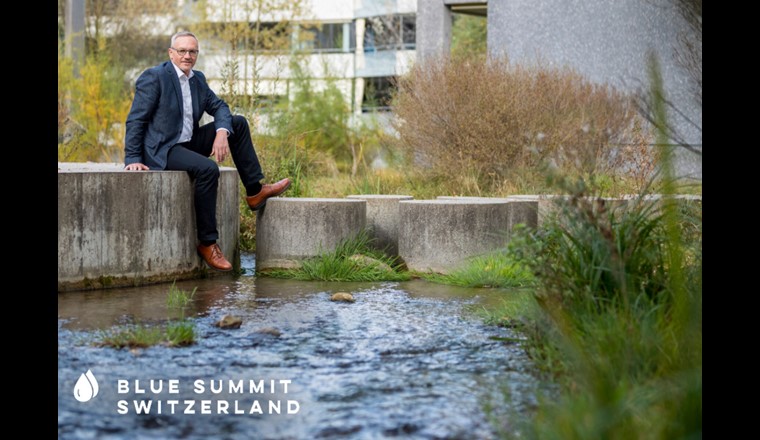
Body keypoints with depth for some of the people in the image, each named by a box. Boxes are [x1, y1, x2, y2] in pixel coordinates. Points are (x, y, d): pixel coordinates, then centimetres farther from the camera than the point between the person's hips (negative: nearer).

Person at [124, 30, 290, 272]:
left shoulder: (198, 79, 11)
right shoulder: (154, 77, -12)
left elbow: (219, 107, 10)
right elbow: (135, 120, -13)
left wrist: (222, 132, -12)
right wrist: (133, 159, -19)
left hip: (189, 143, 8)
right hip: (162, 150, -8)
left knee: (238, 123, 2)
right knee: (207, 168, -32)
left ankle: (254, 191, 5)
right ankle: (207, 243, -24)